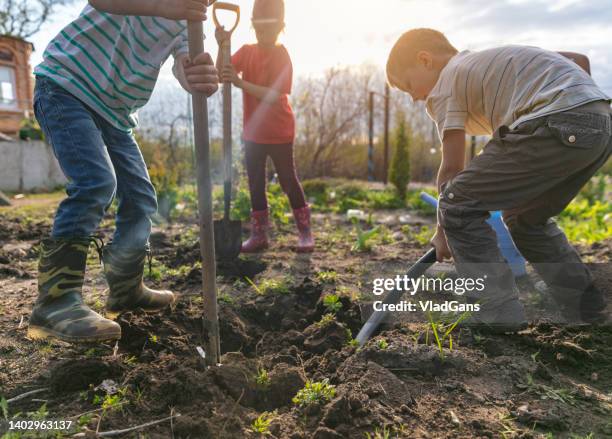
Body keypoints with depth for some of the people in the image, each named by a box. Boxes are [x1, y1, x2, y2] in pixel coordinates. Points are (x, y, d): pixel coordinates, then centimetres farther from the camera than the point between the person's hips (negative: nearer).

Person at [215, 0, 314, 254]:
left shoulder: (282, 56, -12)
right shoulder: (246, 51, 4)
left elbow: (274, 95, -24)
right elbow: (220, 76, -7)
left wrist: (241, 83, -34)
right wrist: (222, 47, -21)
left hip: (280, 132, -5)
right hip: (253, 132, 6)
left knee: (288, 180, 3)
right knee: (255, 184, 9)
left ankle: (305, 232, 16)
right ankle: (259, 235, 19)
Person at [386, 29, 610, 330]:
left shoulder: (443, 85, 8)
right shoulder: (496, 57, 31)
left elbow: (452, 167, 3)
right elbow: (580, 60, 28)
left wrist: (443, 231, 12)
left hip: (555, 125, -9)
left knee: (458, 204, -2)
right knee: (525, 218, 24)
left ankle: (499, 312, -1)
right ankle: (587, 308, 30)